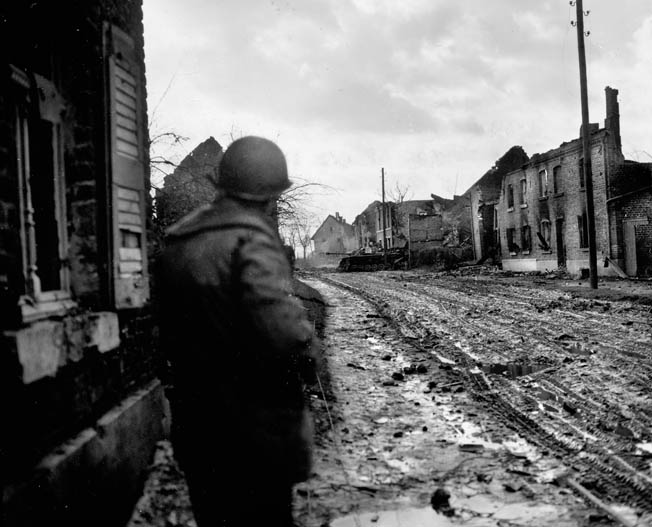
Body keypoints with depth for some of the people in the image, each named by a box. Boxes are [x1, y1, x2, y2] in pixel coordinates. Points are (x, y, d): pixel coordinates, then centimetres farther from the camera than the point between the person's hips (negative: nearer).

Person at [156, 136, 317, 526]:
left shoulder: (176, 244, 8)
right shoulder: (252, 238, -18)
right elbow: (281, 329, -30)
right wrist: (305, 362, -13)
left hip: (195, 430, 8)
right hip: (255, 433, -7)